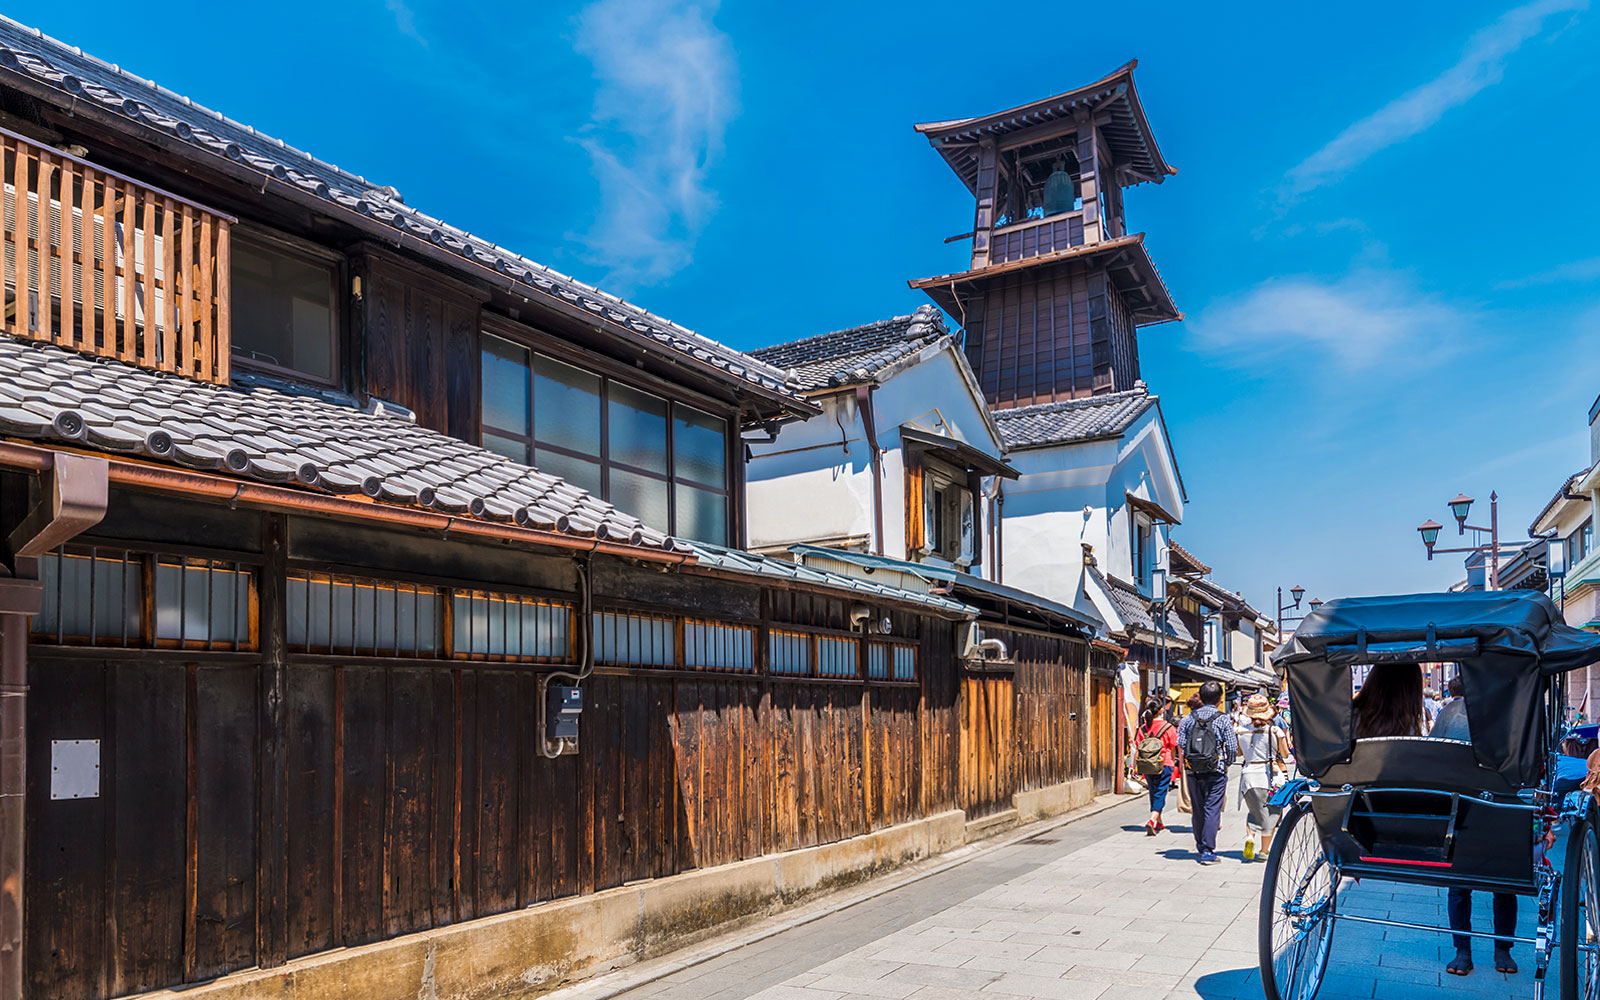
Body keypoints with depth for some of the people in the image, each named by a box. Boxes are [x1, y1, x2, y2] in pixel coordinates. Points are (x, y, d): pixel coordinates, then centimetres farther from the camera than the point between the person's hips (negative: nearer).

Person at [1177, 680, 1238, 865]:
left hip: (1193, 771, 3)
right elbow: (1232, 747, -8)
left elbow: (1181, 742, 0)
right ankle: (1208, 851, -5)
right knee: (1212, 810, -1)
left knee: (1198, 809, 15)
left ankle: (1200, 845, 31)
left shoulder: (1190, 717, 2)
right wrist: (1227, 763, 10)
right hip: (1216, 772, -3)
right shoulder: (1222, 719, -7)